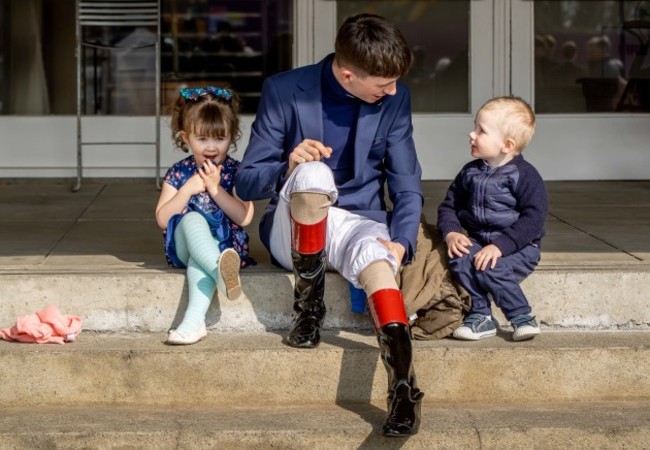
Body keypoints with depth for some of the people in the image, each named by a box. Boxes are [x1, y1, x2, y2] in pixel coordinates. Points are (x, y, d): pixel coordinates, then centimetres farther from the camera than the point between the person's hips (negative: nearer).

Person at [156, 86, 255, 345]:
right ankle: (219, 270, -61)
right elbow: (162, 220, 0)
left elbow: (244, 217, -8)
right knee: (193, 219, -34)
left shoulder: (235, 172, 5)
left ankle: (194, 320, -53)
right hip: (183, 244, 1)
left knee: (202, 247, -38)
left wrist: (215, 187, -12)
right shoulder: (179, 173, 8)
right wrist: (187, 190, -11)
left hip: (226, 244, -1)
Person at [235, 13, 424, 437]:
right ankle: (309, 299, -17)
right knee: (313, 173, -35)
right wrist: (287, 168, -26)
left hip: (359, 223, 1)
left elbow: (407, 187, 3)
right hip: (294, 231, -1)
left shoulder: (395, 99, -1)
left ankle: (404, 384, -48)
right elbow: (247, 183, -4)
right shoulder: (284, 91, -8)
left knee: (372, 253, -37)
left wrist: (401, 242, -17)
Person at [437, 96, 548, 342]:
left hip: (518, 247, -5)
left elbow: (533, 219, -15)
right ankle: (480, 314, -12)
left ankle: (522, 318, -12)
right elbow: (449, 206, 14)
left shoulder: (524, 175, -8)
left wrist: (500, 245, -24)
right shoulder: (470, 172, 10)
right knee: (459, 259, -25)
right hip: (477, 242, 5)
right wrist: (451, 233, -8)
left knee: (491, 269, -31)